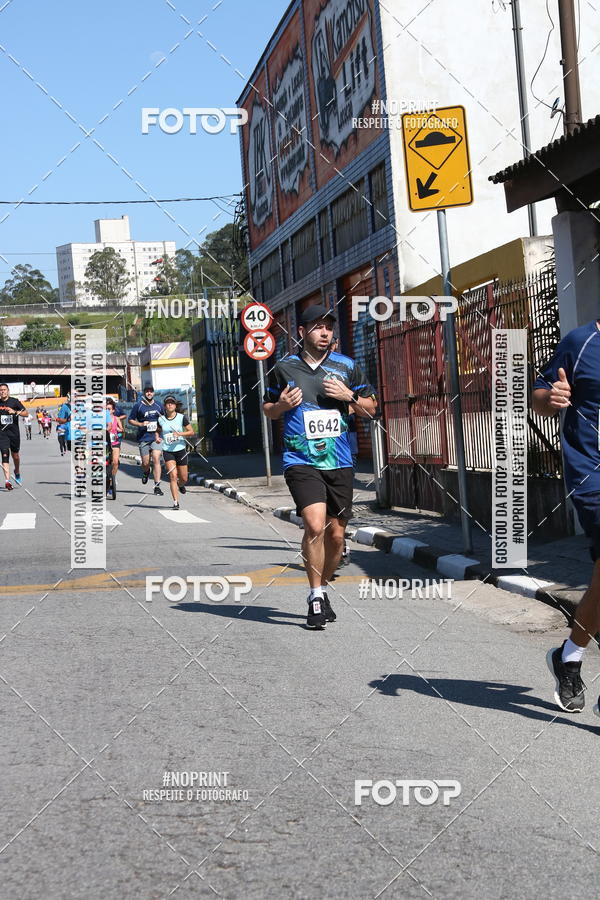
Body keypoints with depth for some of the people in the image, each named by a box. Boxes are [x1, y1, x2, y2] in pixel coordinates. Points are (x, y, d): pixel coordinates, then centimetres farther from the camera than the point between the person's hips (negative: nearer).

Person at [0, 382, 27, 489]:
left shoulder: (14, 401, -2)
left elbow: (25, 413, -5)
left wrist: (15, 412, -18)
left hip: (14, 432, 0)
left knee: (15, 455, 12)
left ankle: (17, 472, 42)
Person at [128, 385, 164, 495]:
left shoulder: (158, 405, 8)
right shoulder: (138, 406, 0)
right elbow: (131, 420, 5)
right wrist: (141, 424, -11)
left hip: (156, 437, 1)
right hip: (143, 438, -1)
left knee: (156, 459, -13)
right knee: (145, 463, 4)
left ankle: (157, 486, -10)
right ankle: (146, 473, 42)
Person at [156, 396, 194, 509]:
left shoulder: (182, 417, -3)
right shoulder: (161, 419, 2)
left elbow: (191, 432, -2)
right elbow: (158, 431, 19)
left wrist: (180, 434, -18)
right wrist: (157, 437, -3)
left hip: (180, 450, 0)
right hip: (167, 451, 0)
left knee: (183, 478, 7)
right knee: (173, 476, -13)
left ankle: (180, 485, 45)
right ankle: (176, 502, -10)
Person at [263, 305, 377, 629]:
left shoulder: (346, 367, 8)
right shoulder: (284, 368, 6)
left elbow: (371, 408, 13)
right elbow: (267, 409, 17)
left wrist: (349, 396, -6)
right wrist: (282, 405, -5)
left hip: (339, 463, 3)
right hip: (301, 462, -3)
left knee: (336, 534, 8)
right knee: (315, 525, -20)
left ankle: (322, 590, 29)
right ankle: (315, 598, -8)